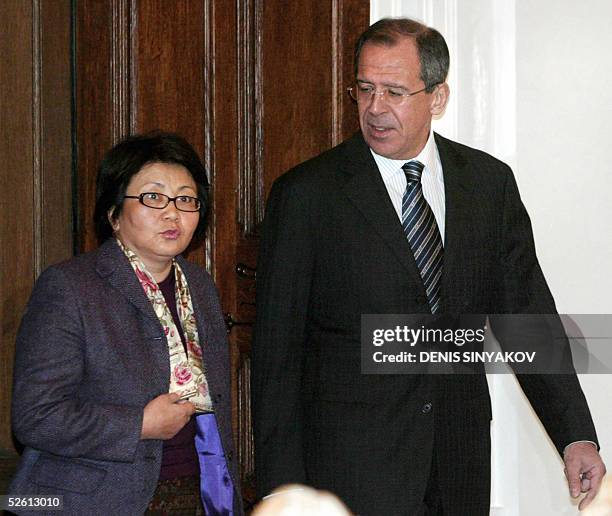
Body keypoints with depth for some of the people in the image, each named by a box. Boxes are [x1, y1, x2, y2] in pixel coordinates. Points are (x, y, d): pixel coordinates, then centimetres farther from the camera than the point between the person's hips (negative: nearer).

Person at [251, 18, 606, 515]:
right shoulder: (305, 194, -5)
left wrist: (576, 436, -3)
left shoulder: (491, 182, 6)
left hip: (460, 470, 3)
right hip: (352, 469, -3)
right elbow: (276, 350, -4)